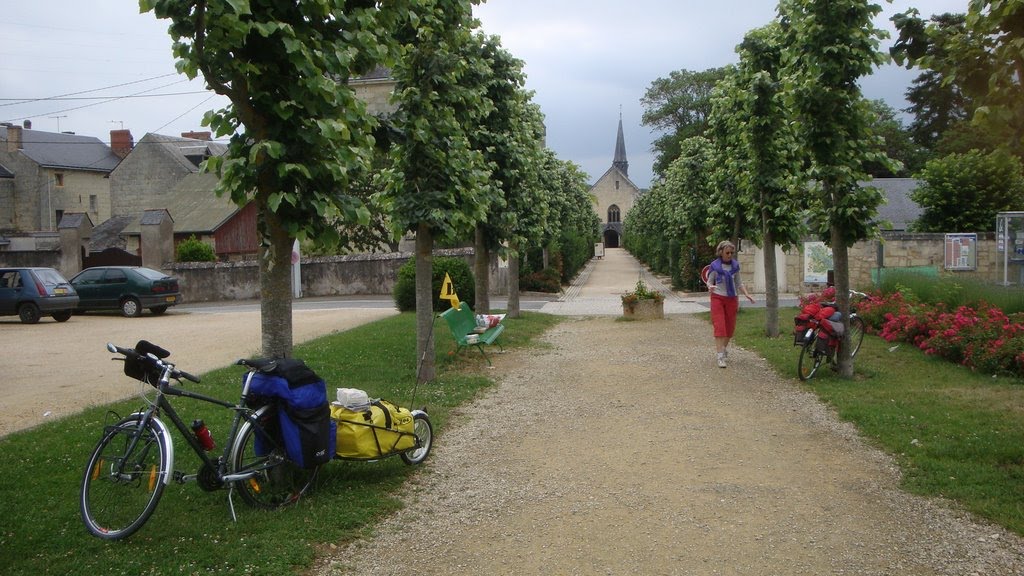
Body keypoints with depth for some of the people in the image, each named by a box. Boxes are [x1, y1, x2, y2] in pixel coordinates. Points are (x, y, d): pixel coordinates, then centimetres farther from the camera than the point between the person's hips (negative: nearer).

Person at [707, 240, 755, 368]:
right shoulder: (715, 265, -4)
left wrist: (746, 294, 1)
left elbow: (738, 283, 13)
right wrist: (710, 287, -21)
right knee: (719, 327, -10)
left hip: (732, 298, 3)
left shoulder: (735, 265, 5)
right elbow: (709, 281, 1)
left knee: (730, 327, 9)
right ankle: (720, 357, -10)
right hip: (718, 298, -3)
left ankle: (723, 347, 34)